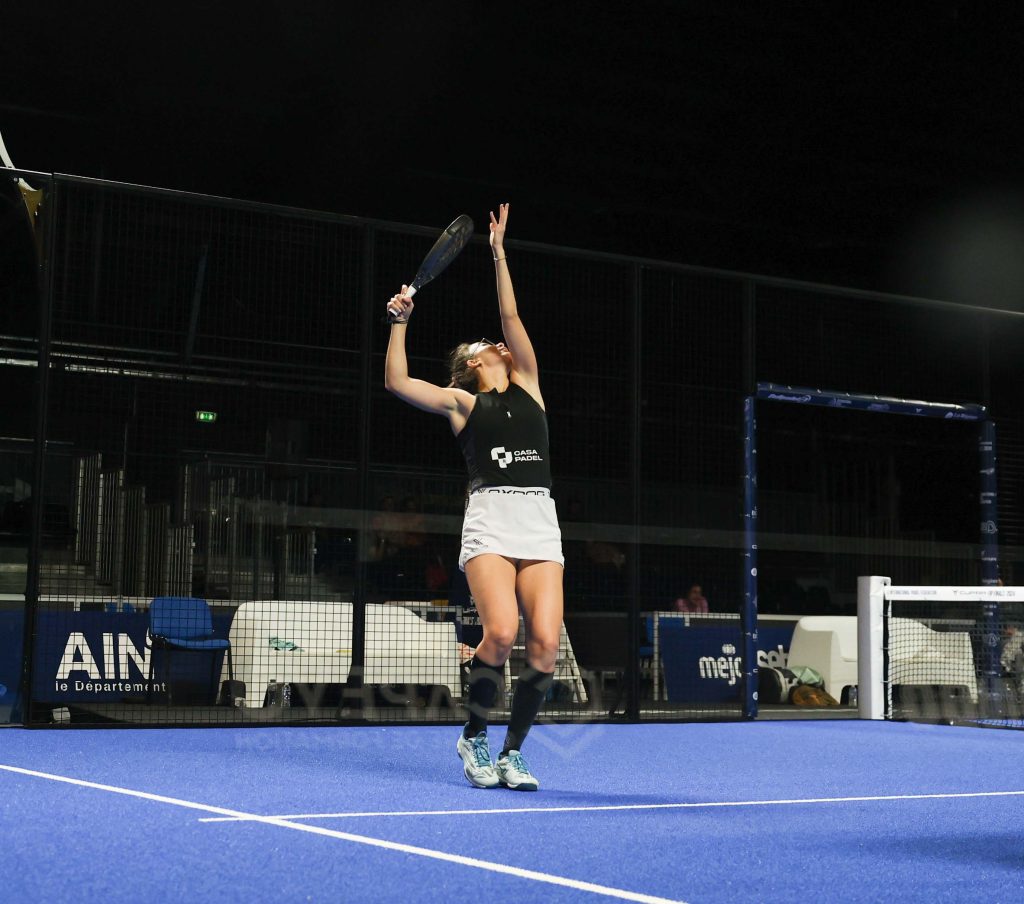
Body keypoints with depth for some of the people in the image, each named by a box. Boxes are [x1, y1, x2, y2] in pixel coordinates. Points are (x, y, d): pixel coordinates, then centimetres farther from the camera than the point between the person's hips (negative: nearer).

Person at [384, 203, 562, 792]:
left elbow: (511, 317, 19)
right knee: (502, 632, -21)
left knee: (546, 643, -10)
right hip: (490, 519, -3)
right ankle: (474, 739, 2)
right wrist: (400, 322, 7)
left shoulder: (526, 386, 22)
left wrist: (499, 252, 22)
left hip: (541, 522, 3)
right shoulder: (460, 402, 16)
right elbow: (397, 382, 8)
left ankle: (512, 752, 6)